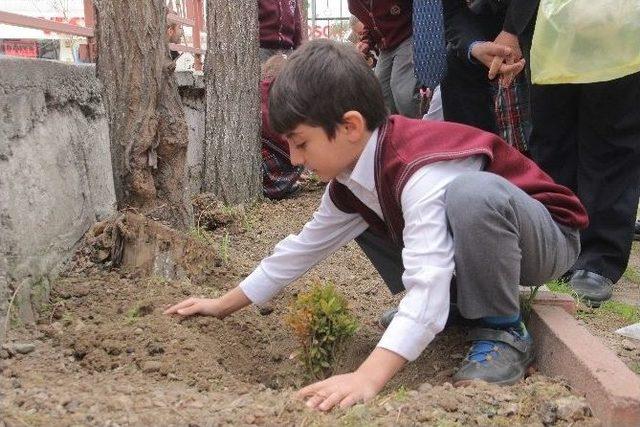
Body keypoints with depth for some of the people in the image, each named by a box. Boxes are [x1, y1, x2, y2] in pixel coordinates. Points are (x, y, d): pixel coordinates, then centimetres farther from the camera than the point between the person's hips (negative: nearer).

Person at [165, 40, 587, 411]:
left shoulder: (421, 173, -35)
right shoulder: (352, 178, -7)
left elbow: (427, 283, -45)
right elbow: (305, 246, 3)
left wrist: (368, 378, -53)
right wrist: (225, 304, 7)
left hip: (546, 237, -8)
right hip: (468, 239, 8)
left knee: (472, 192, -39)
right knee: (361, 217, 1)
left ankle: (503, 331, -18)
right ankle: (457, 305, 5)